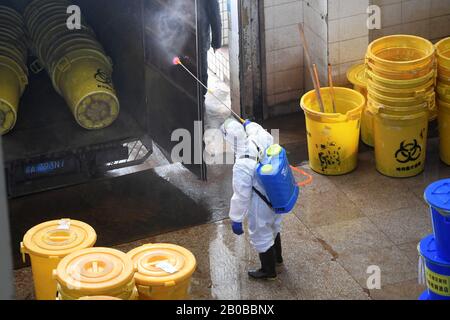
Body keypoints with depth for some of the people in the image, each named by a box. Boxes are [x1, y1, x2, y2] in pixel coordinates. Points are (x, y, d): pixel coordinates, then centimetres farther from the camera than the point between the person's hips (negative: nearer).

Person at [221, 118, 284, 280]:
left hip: (261, 207, -7)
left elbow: (241, 196, -27)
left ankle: (268, 271, 40)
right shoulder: (259, 140, -18)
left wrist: (236, 220, -14)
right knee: (274, 227, 32)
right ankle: (277, 257, 57)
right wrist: (250, 125, 31)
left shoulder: (242, 166, -37)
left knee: (261, 236, 19)